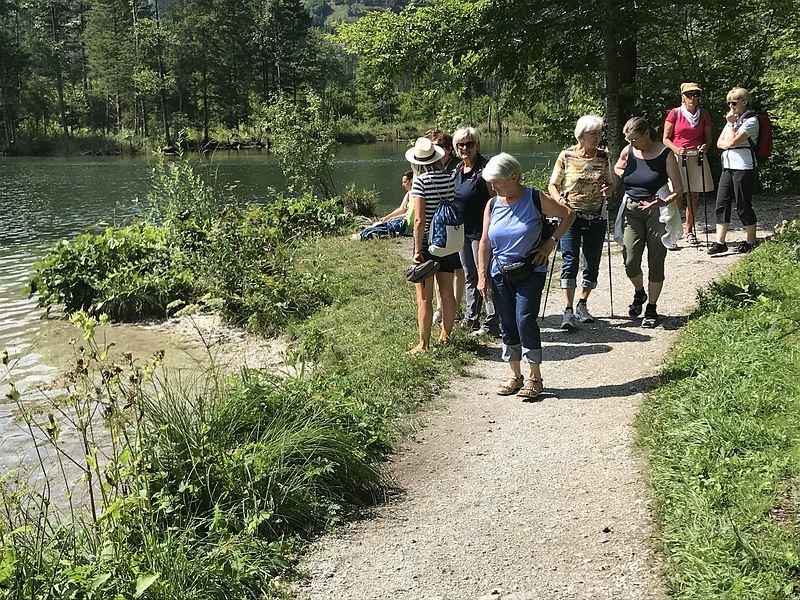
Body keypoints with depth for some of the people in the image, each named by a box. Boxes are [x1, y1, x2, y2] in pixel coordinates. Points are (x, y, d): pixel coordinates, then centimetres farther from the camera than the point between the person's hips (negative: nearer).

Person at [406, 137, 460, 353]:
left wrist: (417, 250, -14)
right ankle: (446, 336, 31)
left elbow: (419, 220, -19)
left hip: (427, 242, -5)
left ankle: (424, 344, 9)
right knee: (447, 292, 17)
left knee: (424, 297, 3)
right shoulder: (449, 179, -1)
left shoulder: (420, 182, -15)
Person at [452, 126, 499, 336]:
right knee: (470, 277, 17)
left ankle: (492, 323, 3)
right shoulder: (457, 170, 10)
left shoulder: (484, 169, -14)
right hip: (462, 230, 8)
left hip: (480, 230, -8)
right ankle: (471, 319, 27)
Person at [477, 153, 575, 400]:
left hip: (530, 273, -4)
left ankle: (534, 377, 0)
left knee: (525, 321, -12)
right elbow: (485, 242, 7)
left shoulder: (535, 199, -6)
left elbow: (568, 214, 2)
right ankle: (515, 375, 20)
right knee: (507, 326, 7)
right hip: (499, 274, 4)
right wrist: (482, 275, 1)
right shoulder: (493, 205, 4)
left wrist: (551, 243, -7)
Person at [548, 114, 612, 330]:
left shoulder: (603, 157, 5)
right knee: (569, 262, -10)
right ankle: (568, 310, -10)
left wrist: (607, 190, -9)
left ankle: (582, 305, 23)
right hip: (570, 215, -3)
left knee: (592, 263, 7)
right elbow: (552, 185, 3)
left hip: (597, 217, 3)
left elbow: (610, 187, 14)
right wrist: (559, 199, -17)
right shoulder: (566, 156, -4)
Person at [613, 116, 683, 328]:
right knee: (630, 262, -4)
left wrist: (664, 201, -29)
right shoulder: (628, 152, 2)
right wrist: (630, 178, 7)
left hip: (657, 212, -3)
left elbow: (678, 189, -10)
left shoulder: (665, 155, -9)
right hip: (632, 211, 3)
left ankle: (651, 308, 16)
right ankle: (639, 292, 27)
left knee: (655, 263, 3)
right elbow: (618, 168, 26)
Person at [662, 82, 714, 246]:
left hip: (697, 158, 4)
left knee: (694, 196, 7)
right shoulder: (675, 113, -1)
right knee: (677, 197, -10)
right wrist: (676, 149, -18)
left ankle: (689, 228, 24)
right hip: (677, 158, -4)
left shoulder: (704, 114, 9)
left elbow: (708, 138, 14)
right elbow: (665, 139, 0)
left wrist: (705, 146, -9)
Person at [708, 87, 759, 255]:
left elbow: (732, 141, -19)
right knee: (721, 204, 2)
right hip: (728, 166, 8)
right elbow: (720, 143, 12)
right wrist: (730, 143, -7)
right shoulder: (733, 119, 17)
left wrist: (730, 123, -9)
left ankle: (751, 241, 13)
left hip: (744, 167, -8)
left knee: (743, 206, -1)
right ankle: (720, 242, 3)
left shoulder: (751, 120, -9)